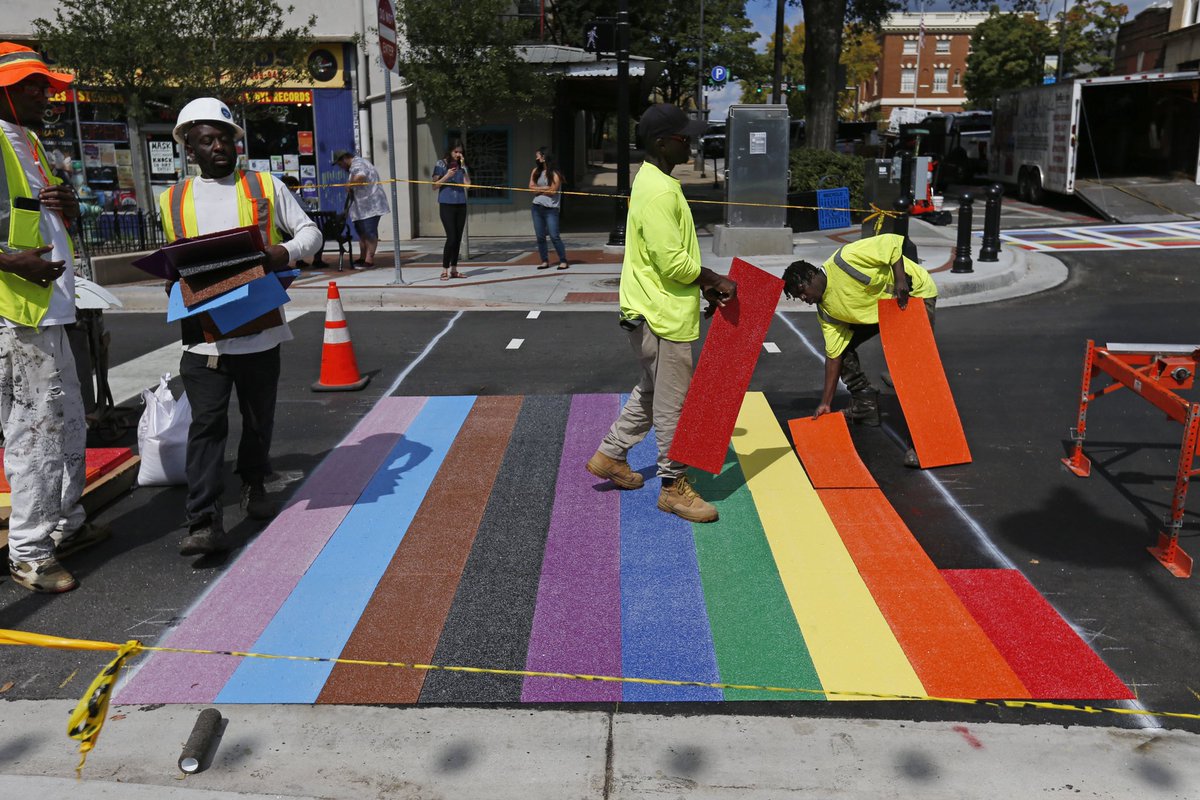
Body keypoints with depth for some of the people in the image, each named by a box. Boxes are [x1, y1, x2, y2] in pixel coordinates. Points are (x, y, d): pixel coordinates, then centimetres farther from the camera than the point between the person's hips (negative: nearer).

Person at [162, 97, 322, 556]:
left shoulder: (266, 187, 5)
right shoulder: (173, 200, 10)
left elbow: (309, 231, 6)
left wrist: (285, 252, -15)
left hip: (260, 332, 0)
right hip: (203, 337, 0)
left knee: (259, 420, 13)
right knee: (206, 425, -6)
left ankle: (254, 486, 35)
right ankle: (204, 522, -7)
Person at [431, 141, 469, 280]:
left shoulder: (462, 166, 11)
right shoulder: (441, 164, 0)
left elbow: (467, 185, 1)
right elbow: (435, 185, -2)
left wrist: (464, 167, -4)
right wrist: (447, 176, -15)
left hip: (461, 205, 5)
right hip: (446, 205, -5)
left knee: (458, 238, 5)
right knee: (451, 237, -12)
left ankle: (454, 270, 12)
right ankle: (444, 270, -5)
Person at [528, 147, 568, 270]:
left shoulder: (554, 174, -6)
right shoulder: (536, 171, 10)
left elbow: (552, 191, -13)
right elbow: (531, 187, 2)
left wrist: (538, 189, -4)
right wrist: (545, 188, -9)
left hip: (551, 209, -5)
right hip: (537, 208, 5)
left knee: (554, 236, -10)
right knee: (540, 237, 5)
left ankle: (563, 261, -4)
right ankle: (545, 261, 13)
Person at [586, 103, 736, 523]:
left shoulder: (654, 181, 13)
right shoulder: (659, 193, -21)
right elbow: (673, 263, -24)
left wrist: (705, 285, 15)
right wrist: (717, 280, -11)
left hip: (653, 311, 11)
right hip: (663, 316, -11)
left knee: (652, 391, 23)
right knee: (672, 403, 0)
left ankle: (610, 456, 34)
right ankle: (674, 487, 13)